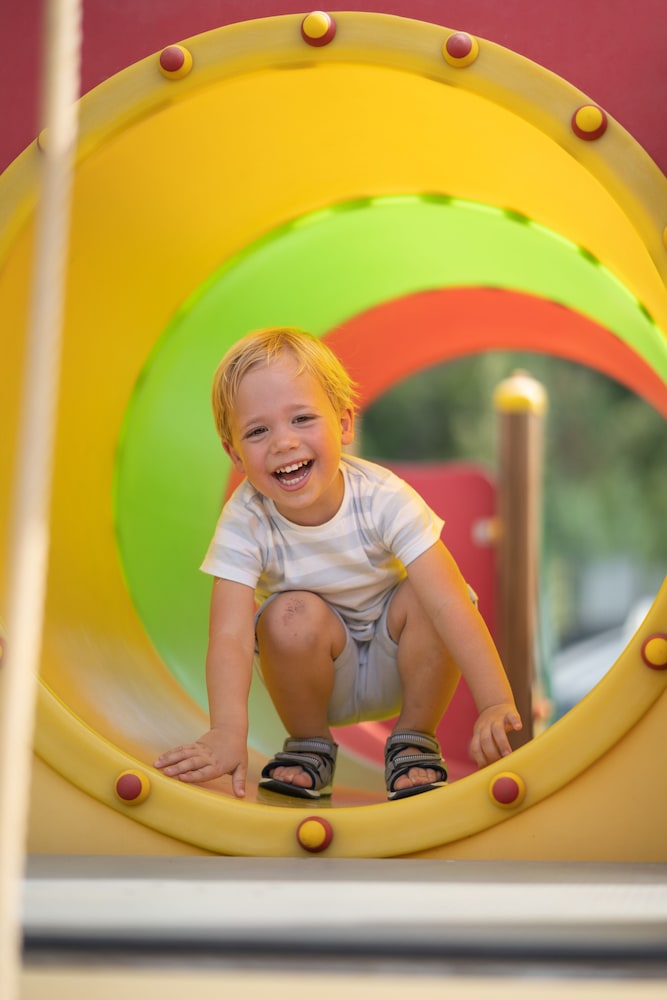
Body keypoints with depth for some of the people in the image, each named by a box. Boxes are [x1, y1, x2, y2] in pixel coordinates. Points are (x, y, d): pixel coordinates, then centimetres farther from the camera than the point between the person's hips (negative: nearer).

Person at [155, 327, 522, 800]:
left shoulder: (382, 499, -27)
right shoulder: (245, 521, -24)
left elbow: (451, 604, -34)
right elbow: (230, 636, -33)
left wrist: (497, 704, -44)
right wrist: (228, 732, -51)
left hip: (398, 670, 0)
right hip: (324, 678, 0)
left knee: (421, 600, -29)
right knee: (292, 616, -30)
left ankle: (415, 740, -5)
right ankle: (310, 744, -2)